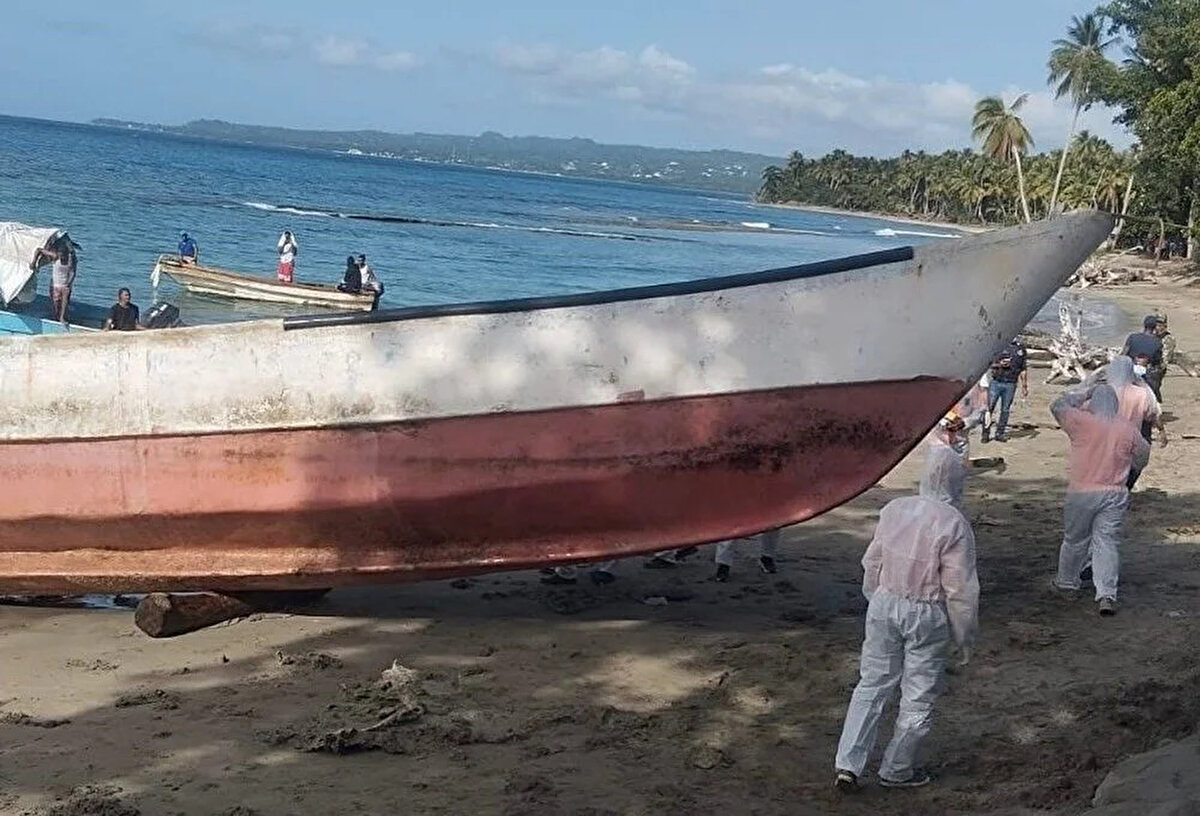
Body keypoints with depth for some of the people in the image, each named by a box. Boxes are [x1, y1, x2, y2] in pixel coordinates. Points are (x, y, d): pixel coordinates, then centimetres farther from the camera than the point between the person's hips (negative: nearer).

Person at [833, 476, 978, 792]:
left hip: (884, 604, 5)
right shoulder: (954, 524, -17)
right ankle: (896, 771, 24)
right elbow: (960, 590, -13)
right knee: (919, 698, 12)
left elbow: (872, 564, 9)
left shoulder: (893, 509, -2)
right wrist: (964, 639, -2)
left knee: (872, 684, 16)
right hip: (927, 615, -5)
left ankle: (848, 763, 9)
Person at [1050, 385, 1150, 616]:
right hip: (1115, 494, 2)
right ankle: (1106, 595, -9)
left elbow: (1058, 406, 5)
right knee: (1108, 543, 2)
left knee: (1075, 540, 16)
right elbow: (1143, 456, 12)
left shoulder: (1083, 422, -9)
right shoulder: (1128, 428, 0)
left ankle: (1067, 582, 34)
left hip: (1082, 493, -1)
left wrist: (1082, 395, 14)